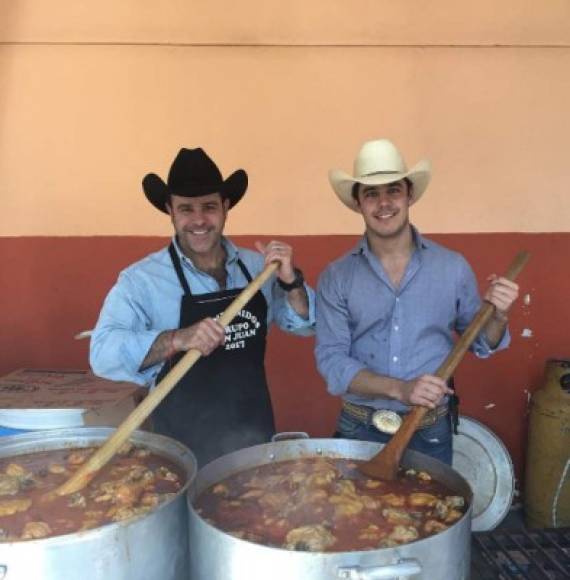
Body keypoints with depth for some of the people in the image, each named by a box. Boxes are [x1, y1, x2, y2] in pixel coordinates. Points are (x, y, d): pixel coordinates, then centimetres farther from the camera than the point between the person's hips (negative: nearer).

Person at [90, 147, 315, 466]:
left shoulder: (258, 266, 1)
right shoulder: (141, 279, -12)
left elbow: (307, 325, 5)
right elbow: (103, 353, -21)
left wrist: (291, 281, -14)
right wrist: (177, 339, -36)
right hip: (183, 447, -4)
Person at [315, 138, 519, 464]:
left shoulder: (453, 268, -3)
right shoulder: (336, 278, -5)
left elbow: (479, 345, 8)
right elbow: (331, 360, -9)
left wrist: (497, 317, -15)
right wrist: (399, 389, -23)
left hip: (431, 434, 0)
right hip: (358, 431, 0)